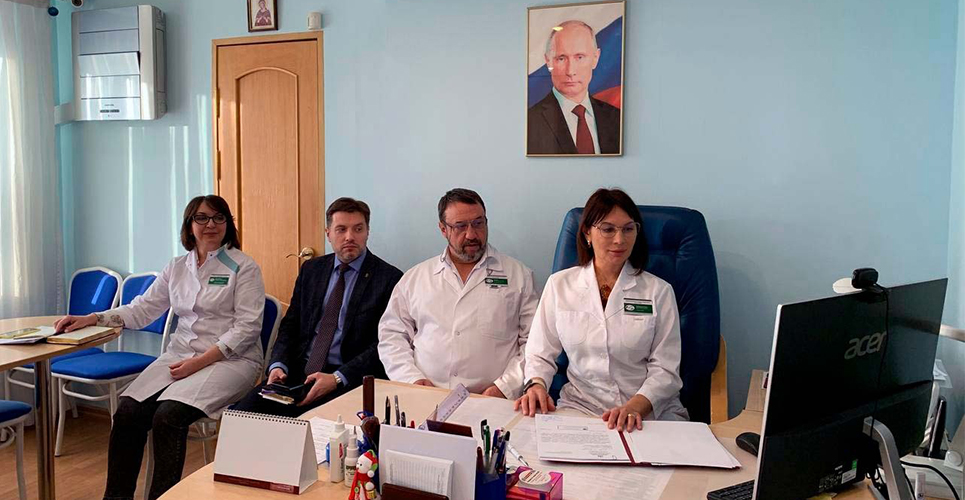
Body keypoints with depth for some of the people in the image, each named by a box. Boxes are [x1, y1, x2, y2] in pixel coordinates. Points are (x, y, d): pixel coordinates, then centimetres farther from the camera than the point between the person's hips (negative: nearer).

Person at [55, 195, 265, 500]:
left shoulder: (244, 267, -3)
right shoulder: (176, 268, 15)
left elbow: (247, 327, -10)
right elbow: (142, 309, 15)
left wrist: (200, 361, -16)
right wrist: (91, 319, 1)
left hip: (230, 359, -5)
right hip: (180, 354, 5)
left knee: (168, 415, -26)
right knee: (127, 411, -16)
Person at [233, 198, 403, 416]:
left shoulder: (389, 278, -4)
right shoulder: (311, 269, 14)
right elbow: (290, 324, 15)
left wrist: (337, 379, -19)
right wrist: (279, 365, -4)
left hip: (349, 378, -5)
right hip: (299, 370, 5)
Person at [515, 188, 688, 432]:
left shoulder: (659, 291, 4)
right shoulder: (559, 285, 7)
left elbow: (665, 369, 0)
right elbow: (540, 354, 9)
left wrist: (635, 407, -18)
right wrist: (536, 385, -12)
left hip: (652, 412, 0)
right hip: (581, 406, 0)